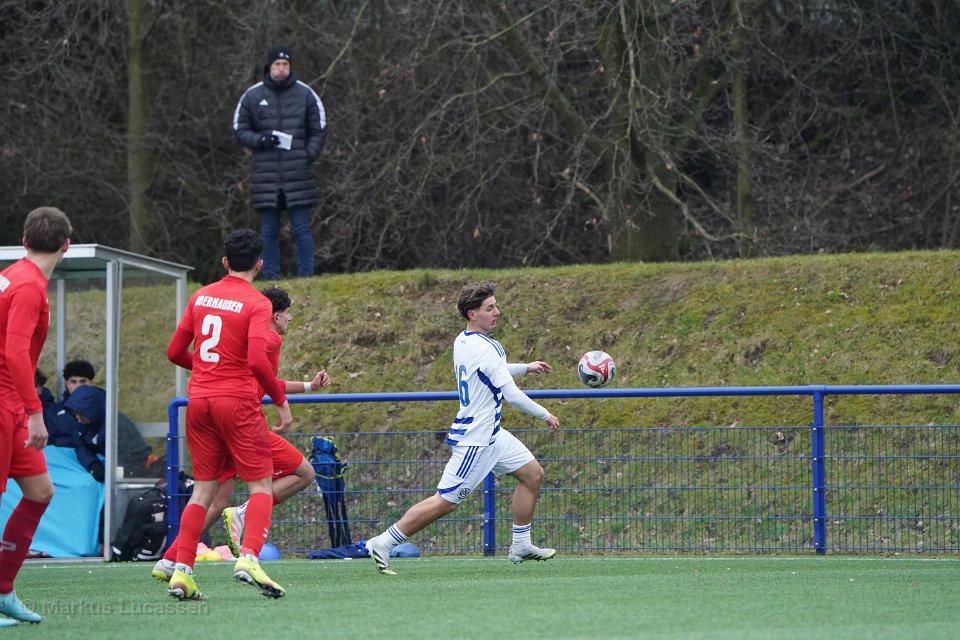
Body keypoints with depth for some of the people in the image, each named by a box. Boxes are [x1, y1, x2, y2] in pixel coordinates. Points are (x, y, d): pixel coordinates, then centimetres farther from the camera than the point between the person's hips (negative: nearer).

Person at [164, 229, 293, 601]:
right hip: (237, 401, -5)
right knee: (261, 485, 1)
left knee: (204, 488, 10)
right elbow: (257, 360, -19)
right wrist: (280, 400, -8)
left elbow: (175, 352, 14)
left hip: (199, 400, 6)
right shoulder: (256, 304, -8)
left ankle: (181, 572, 1)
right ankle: (248, 558, -20)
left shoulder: (200, 297, 9)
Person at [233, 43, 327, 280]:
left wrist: (308, 155, -3)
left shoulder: (305, 94, 7)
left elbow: (319, 130, 13)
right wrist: (260, 140, -8)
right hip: (266, 174, 1)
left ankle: (306, 276, 1)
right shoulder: (252, 96, 7)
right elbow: (239, 130, 11)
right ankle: (270, 277, 7)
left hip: (298, 174, -1)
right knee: (269, 230, 3)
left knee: (302, 229, -2)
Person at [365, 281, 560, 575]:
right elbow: (511, 394, -23)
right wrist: (545, 415, -9)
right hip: (475, 439, -10)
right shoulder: (485, 348, -22)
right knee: (446, 502, -7)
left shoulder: (462, 342, 7)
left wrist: (525, 367, 32)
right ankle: (383, 543, -1)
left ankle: (521, 546, 19)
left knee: (533, 474, 13)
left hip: (491, 433, 10)